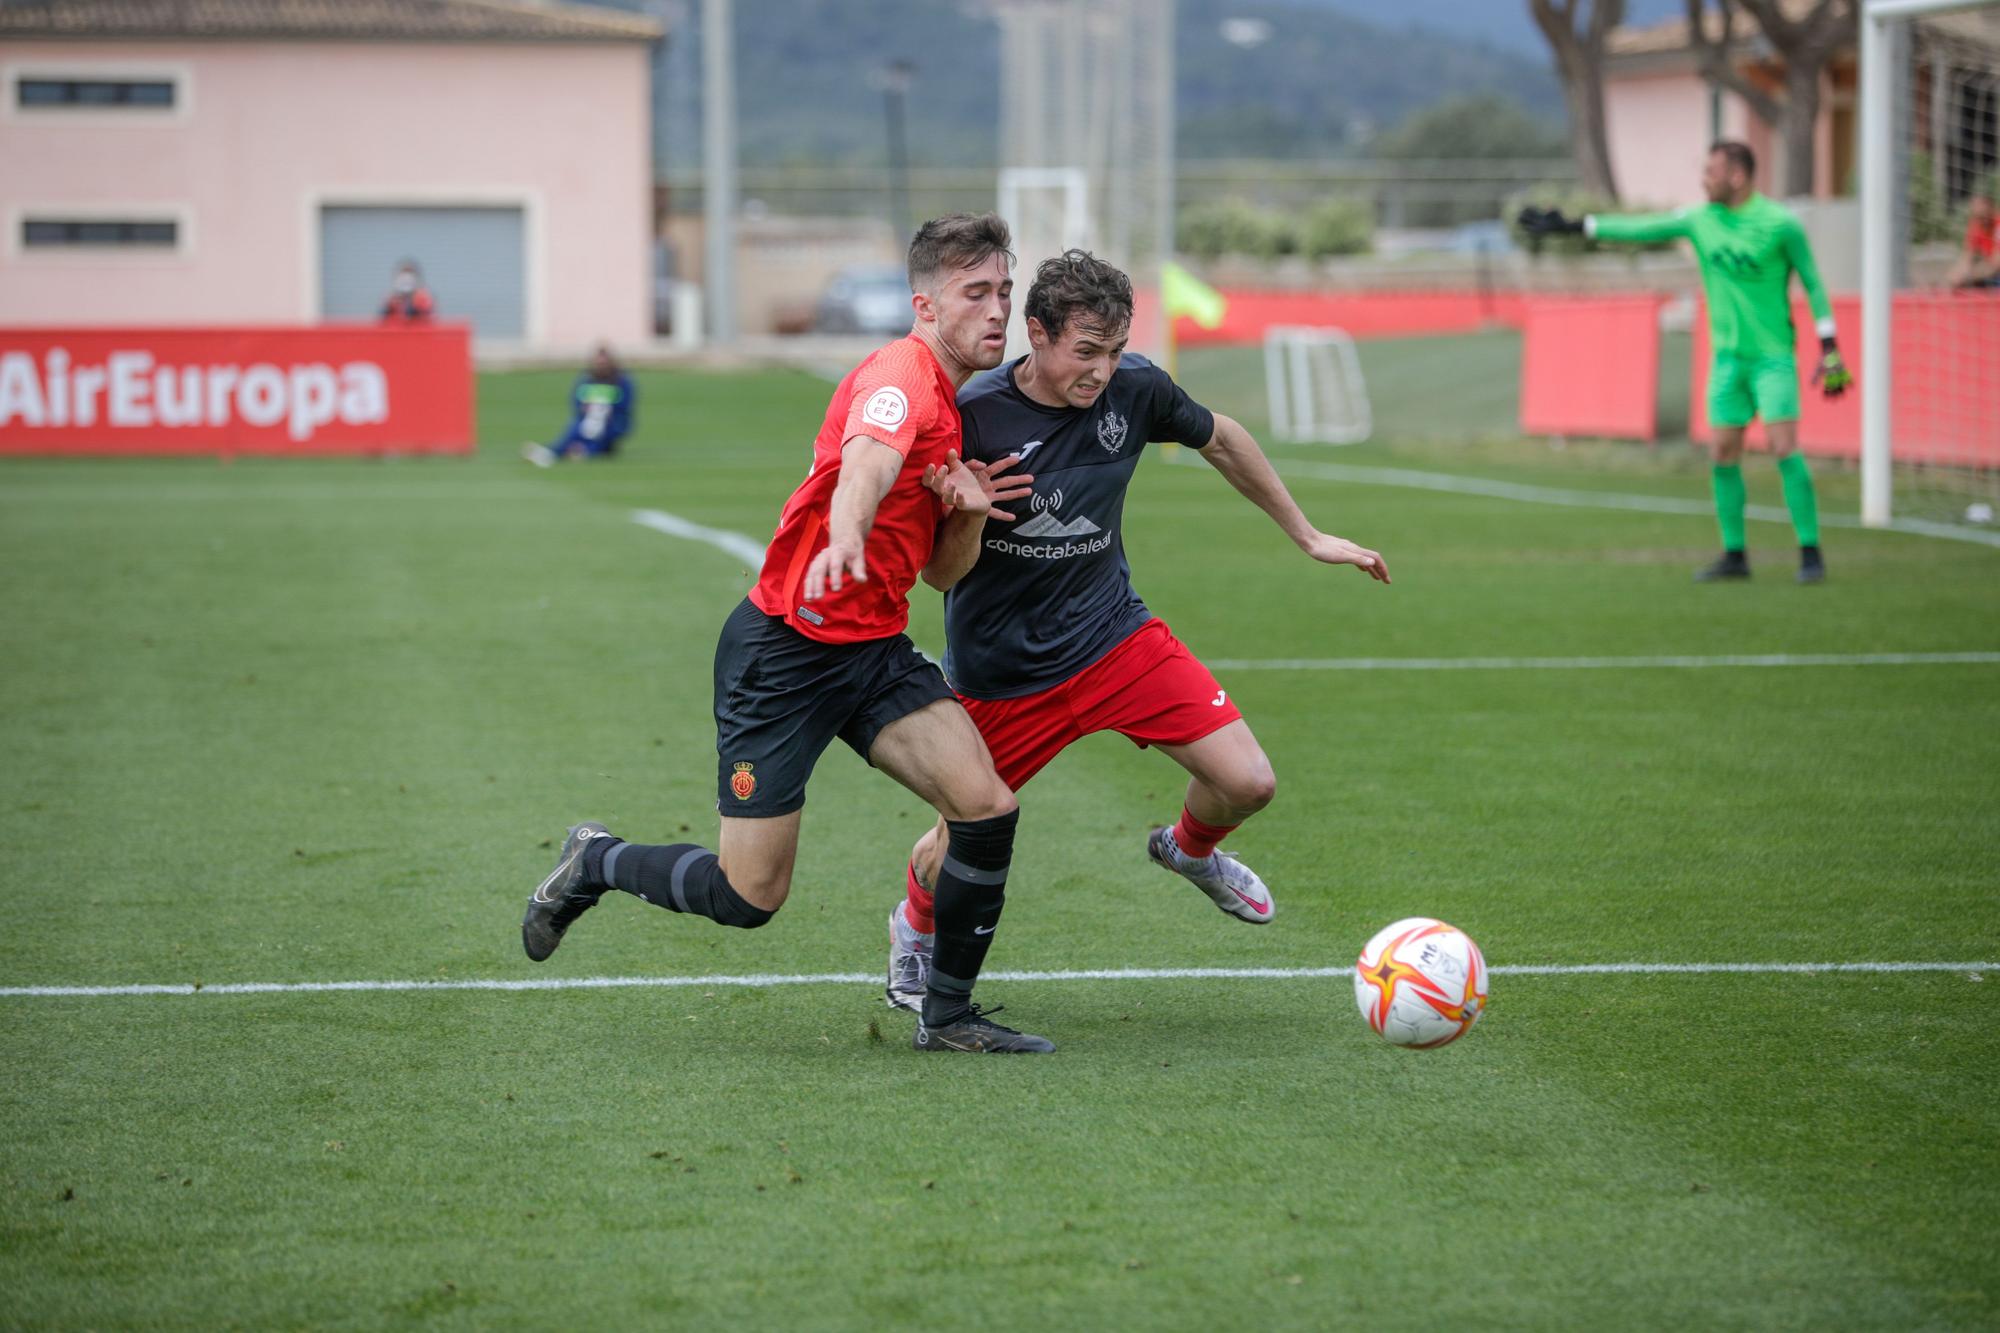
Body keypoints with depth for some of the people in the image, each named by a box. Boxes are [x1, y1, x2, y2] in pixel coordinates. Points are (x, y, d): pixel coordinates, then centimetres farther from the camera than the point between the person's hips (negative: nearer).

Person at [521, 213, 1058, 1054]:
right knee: (748, 897, -3)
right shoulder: (903, 376, -18)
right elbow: (868, 460, -43)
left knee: (986, 806, -13)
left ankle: (949, 1015, 3)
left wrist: (970, 513, -4)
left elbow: (942, 572, 18)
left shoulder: (956, 405, 12)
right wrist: (843, 539, -64)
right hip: (781, 649, -8)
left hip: (874, 650, 8)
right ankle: (593, 864, 26)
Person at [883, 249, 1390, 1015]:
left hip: (1113, 635, 3)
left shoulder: (1132, 389, -11)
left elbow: (1220, 441, 11)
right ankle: (915, 927, 42)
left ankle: (1189, 848, 30)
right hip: (1001, 673, -3)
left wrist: (1307, 537, 17)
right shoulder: (972, 417, -22)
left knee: (1247, 783, -8)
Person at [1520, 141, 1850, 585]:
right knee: (1724, 455, 3)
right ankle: (1734, 556, 12)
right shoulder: (1700, 221, 4)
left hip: (1773, 356, -5)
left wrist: (1830, 350, -5)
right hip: (1728, 356, 5)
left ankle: (1810, 553, -9)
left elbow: (1812, 284, -4)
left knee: (1784, 448, -13)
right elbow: (1641, 228, 10)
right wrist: (1571, 225, 10)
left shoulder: (1780, 224, -10)